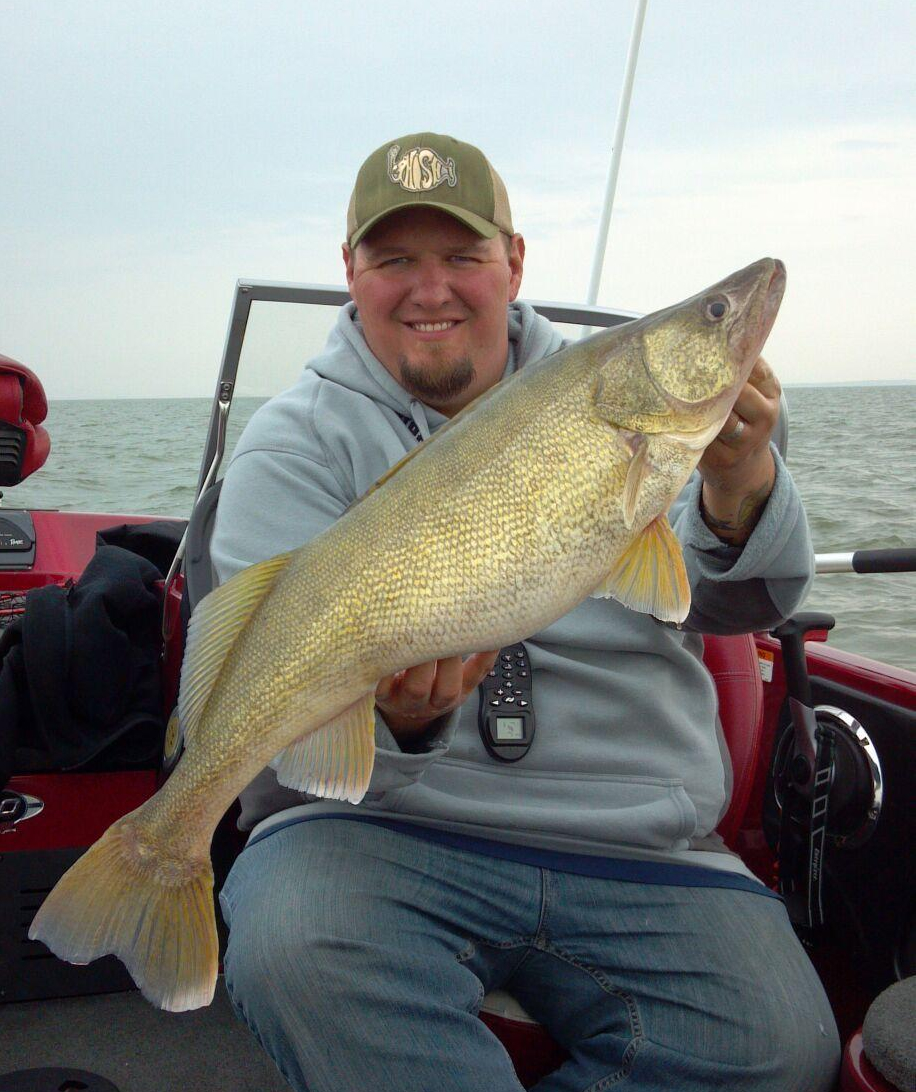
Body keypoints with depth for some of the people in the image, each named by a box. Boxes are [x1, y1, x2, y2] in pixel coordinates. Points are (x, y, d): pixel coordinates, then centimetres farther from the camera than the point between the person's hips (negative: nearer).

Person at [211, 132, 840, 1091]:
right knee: (294, 957, -31)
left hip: (636, 843, 3)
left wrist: (739, 490, -21)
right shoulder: (299, 441, 1)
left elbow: (730, 605, 2)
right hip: (381, 825, -2)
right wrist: (395, 711, -31)